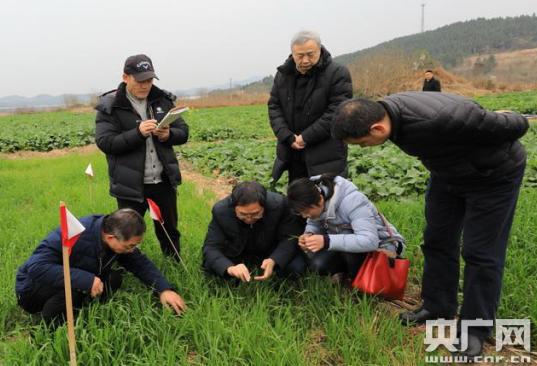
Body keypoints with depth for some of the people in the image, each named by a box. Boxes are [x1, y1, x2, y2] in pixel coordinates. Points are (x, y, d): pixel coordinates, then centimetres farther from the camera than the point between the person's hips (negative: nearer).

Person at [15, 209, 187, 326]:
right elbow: (35, 267, -41)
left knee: (114, 278, -12)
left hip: (73, 289, 7)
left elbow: (141, 263, -5)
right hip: (34, 289, -6)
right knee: (76, 284, -35)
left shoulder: (119, 237, -14)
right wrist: (86, 279, -44)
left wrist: (164, 289, -19)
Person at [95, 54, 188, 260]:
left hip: (164, 181, 4)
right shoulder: (109, 106, -6)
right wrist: (138, 133, -26)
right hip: (131, 185, -4)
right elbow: (105, 143, -14)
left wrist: (169, 134, -16)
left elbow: (183, 133, 7)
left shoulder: (163, 100, 5)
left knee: (170, 232, 18)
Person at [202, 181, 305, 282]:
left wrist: (273, 261, -42)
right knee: (208, 265, -24)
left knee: (297, 266, -25)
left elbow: (290, 238, -22)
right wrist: (229, 268, -50)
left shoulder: (279, 204, -30)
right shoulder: (220, 210, -28)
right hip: (236, 254, 0)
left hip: (272, 255, 0)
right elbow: (211, 247, -28)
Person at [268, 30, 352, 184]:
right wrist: (288, 137, -10)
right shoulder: (283, 74, 7)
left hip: (326, 155, -5)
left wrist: (306, 137, -18)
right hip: (292, 152, 5)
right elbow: (274, 107, 5)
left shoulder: (338, 73, -11)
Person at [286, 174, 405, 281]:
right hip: (348, 250, 5)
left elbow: (369, 241, -39)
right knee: (317, 263, -23)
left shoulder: (351, 200, -32)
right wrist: (308, 235, -21)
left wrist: (327, 241, -45)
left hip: (381, 245, -5)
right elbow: (313, 224, 3)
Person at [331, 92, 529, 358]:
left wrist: (484, 154, -11)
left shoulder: (440, 120, -44)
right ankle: (438, 307, 28)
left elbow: (515, 127, -29)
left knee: (480, 252, -2)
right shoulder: (387, 110, -20)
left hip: (493, 175, -7)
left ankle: (476, 328, 13)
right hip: (448, 173, 7)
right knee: (437, 241, 11)